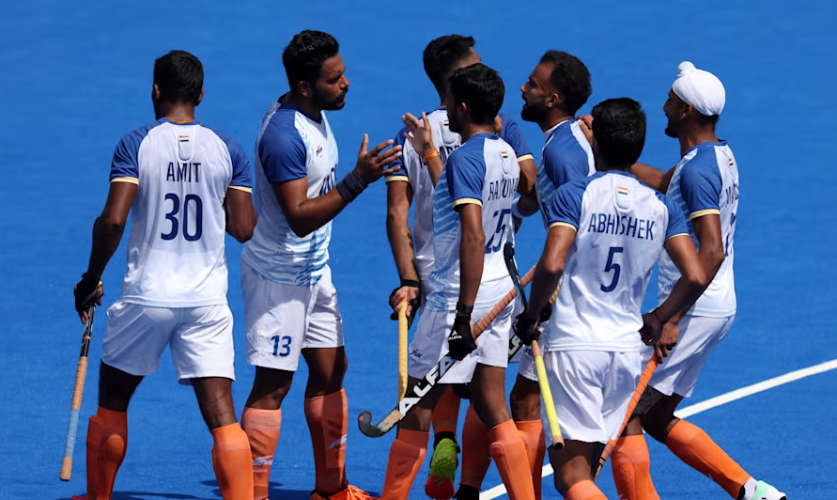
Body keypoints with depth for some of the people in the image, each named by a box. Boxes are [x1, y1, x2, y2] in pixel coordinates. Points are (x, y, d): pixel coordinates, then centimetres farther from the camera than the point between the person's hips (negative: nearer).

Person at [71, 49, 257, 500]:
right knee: (221, 416, -4)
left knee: (112, 401, 19)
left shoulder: (136, 144, -5)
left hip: (146, 296, -1)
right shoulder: (227, 150, 2)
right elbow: (244, 228, 2)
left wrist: (91, 278, 0)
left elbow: (113, 219, -13)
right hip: (207, 301, 1)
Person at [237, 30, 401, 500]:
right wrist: (357, 180, -35)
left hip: (313, 268, 10)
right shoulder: (285, 135, -27)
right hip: (280, 274, -10)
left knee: (331, 369, 14)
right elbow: (300, 216, -30)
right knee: (273, 385, -6)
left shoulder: (315, 113, 4)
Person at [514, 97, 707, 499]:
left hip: (574, 343, -5)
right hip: (627, 345, 5)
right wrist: (656, 320, 16)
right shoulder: (660, 206, 6)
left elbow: (552, 265, -19)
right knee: (586, 468, 18)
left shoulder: (574, 195, -6)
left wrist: (530, 316, -2)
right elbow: (695, 277, 0)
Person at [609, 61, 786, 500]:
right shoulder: (720, 156, 11)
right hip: (718, 308, 10)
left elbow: (712, 252, -26)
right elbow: (662, 183, 27)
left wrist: (671, 319, -27)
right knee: (657, 419, 17)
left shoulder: (697, 170, -19)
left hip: (694, 311, -10)